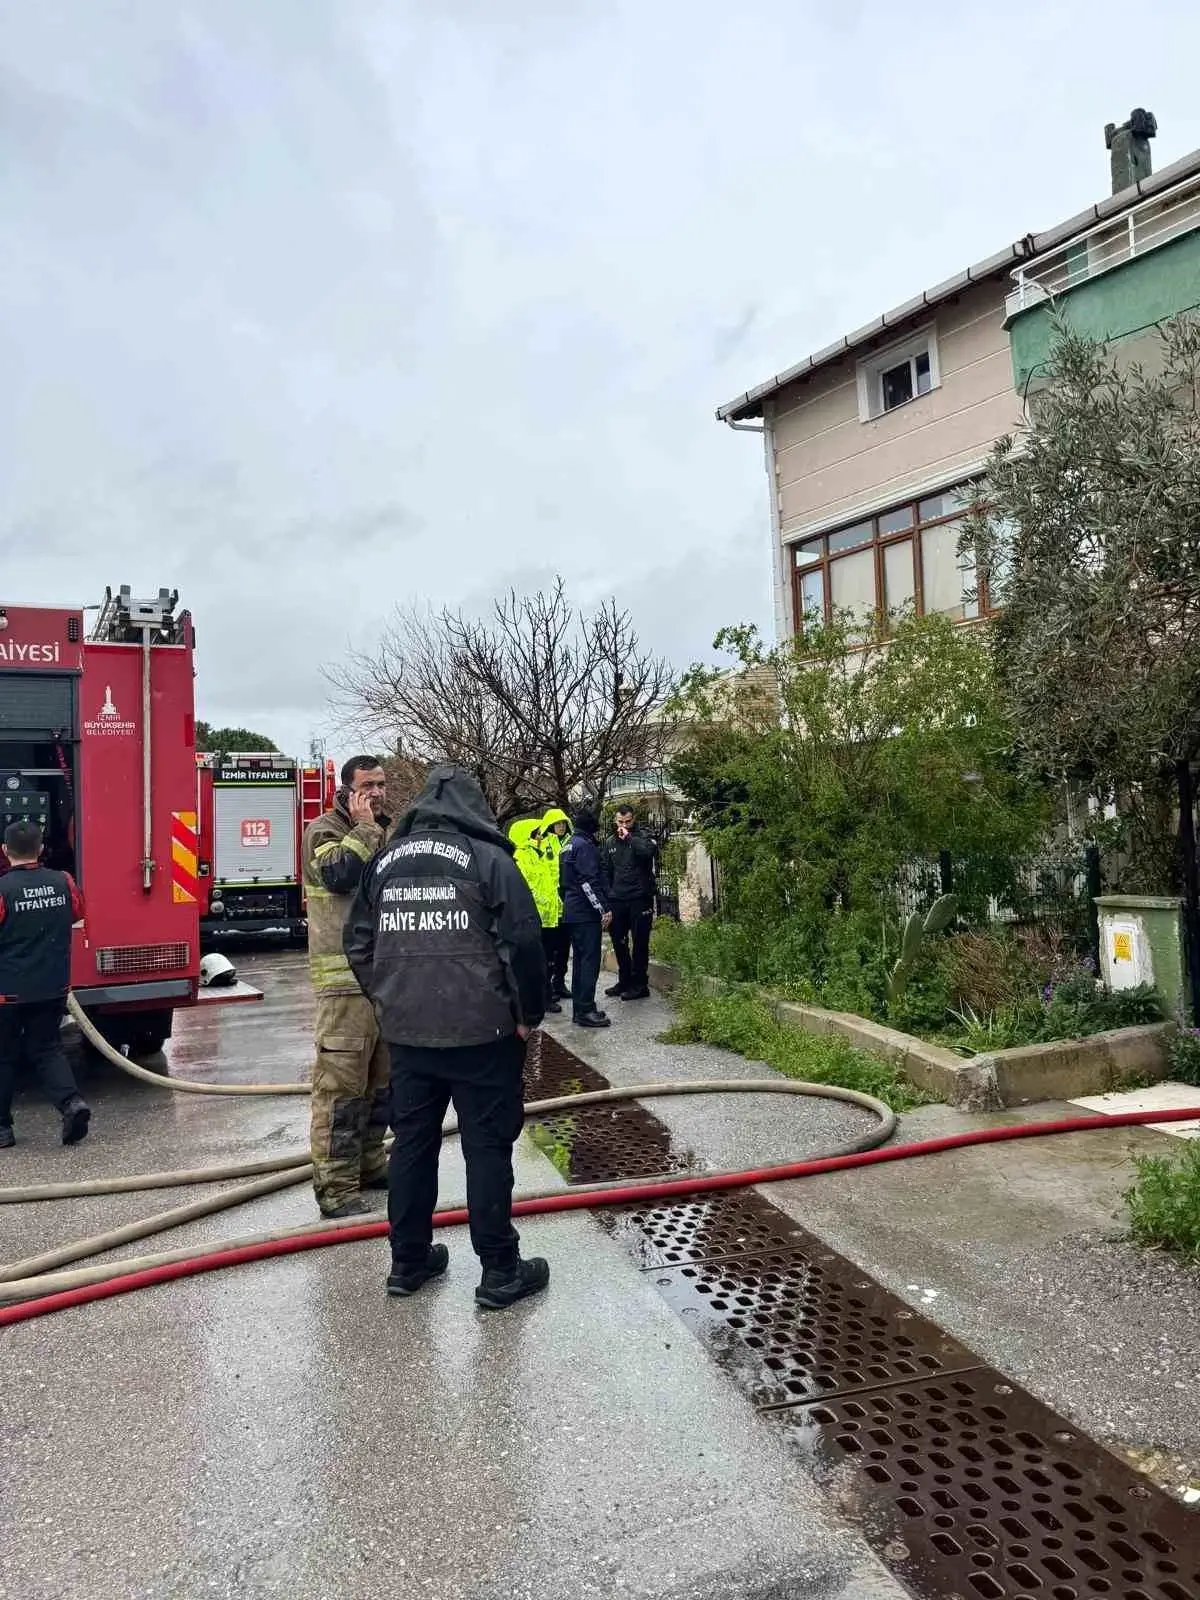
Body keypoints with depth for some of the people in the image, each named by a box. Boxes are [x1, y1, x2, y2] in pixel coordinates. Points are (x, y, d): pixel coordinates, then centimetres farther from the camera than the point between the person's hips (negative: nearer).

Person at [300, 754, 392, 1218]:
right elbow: (338, 874, -24)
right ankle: (335, 1187, 2)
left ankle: (369, 1162, 30)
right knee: (340, 1084, -5)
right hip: (346, 977, -8)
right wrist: (364, 827, -15)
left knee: (380, 1080, 16)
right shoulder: (325, 829, -4)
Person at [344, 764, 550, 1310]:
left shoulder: (384, 862, 9)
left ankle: (408, 1261, 26)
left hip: (406, 1033, 5)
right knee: (487, 1144, 4)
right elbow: (522, 942, -13)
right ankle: (500, 1272, 12)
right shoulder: (488, 859, -8)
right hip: (481, 1032, -5)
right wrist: (528, 1014, -2)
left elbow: (358, 944, 13)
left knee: (412, 1141, 15)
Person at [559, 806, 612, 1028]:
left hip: (572, 912, 10)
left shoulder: (568, 845, 17)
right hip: (586, 912, -10)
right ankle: (585, 1011, -8)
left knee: (580, 959, 13)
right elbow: (589, 882, -19)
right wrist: (604, 909, -18)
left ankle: (579, 1009, 18)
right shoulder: (584, 845, -12)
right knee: (590, 960, -8)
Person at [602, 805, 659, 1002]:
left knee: (640, 942, 0)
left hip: (640, 898, -5)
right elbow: (607, 871, 14)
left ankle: (639, 984, 8)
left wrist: (629, 837, -21)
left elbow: (650, 850, -27)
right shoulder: (610, 842, 10)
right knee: (618, 941, 11)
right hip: (618, 899, 5)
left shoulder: (642, 837, -3)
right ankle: (625, 980, 25)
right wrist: (607, 895, 7)